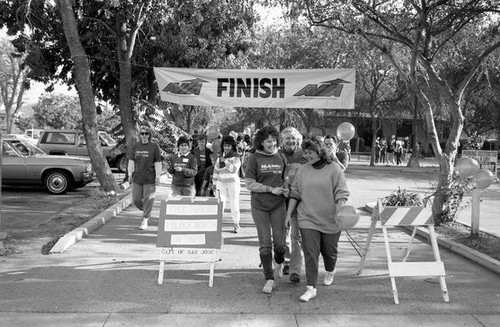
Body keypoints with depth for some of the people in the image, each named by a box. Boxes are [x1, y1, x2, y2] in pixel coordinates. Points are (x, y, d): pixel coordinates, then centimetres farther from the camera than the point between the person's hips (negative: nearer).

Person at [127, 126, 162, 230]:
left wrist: (158, 177, -8)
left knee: (148, 200, 1)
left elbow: (158, 163, -3)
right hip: (137, 178, 3)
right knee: (136, 200, 4)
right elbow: (131, 162, 10)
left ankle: (145, 220, 14)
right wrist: (130, 174, 4)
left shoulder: (154, 146, -2)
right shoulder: (135, 146, 7)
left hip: (149, 179, -3)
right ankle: (145, 211, 33)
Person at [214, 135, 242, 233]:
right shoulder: (220, 157, 12)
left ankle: (236, 225, 12)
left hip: (233, 183, -3)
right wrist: (215, 183, 15)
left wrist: (226, 161, -17)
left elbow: (234, 169, -14)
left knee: (234, 205, 1)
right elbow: (216, 170, 18)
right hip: (222, 183, 3)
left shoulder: (235, 157, 0)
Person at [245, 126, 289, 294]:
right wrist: (271, 189, -15)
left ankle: (279, 263, 34)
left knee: (280, 241, 0)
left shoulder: (280, 158, 5)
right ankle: (269, 279, 12)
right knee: (265, 243, 0)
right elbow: (249, 183, -7)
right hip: (259, 206, -2)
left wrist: (285, 189, -5)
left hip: (278, 205, 2)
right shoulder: (254, 158, -4)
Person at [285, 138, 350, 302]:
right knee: (310, 254, -4)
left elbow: (341, 193, -10)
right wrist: (288, 214, 4)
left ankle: (330, 272, 46)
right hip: (307, 219, 2)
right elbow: (294, 194, 8)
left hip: (330, 220, -1)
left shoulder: (334, 169, -6)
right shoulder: (302, 170, 4)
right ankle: (311, 288, 1)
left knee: (329, 250, 14)